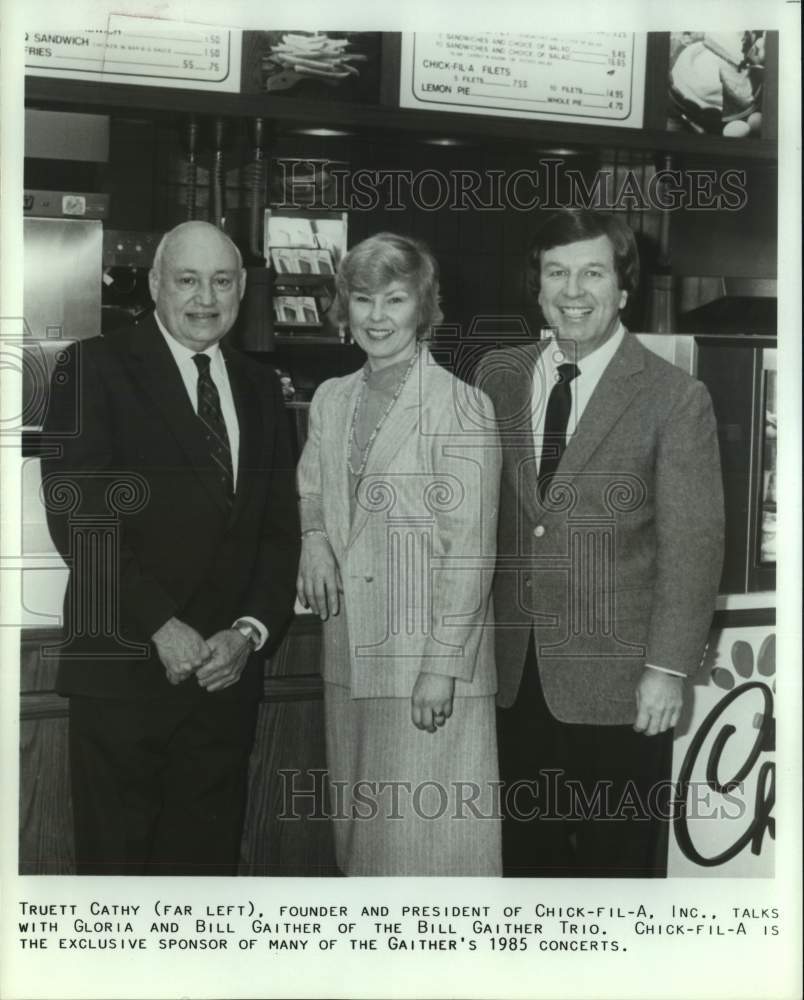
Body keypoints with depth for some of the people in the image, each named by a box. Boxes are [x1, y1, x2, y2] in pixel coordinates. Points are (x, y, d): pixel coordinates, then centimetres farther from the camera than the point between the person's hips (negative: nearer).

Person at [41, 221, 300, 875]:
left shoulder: (260, 387, 13)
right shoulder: (96, 368, -2)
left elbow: (281, 528, 11)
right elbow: (77, 515, -11)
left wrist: (249, 631, -4)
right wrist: (161, 627, -15)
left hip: (228, 671, 4)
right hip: (124, 671, -4)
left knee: (209, 858, 11)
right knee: (116, 859, 6)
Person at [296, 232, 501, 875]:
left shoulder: (461, 406, -10)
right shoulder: (330, 400, 9)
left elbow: (470, 549, -12)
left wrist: (442, 665, -15)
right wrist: (314, 536, 1)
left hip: (431, 654, -6)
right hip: (352, 653, 6)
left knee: (428, 833, 1)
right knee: (361, 823, 16)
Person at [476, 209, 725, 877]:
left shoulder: (674, 398, -7)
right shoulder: (498, 375, 5)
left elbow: (692, 544, -9)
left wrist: (668, 669, -13)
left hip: (617, 683, -3)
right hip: (514, 674, 4)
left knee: (616, 859, 10)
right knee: (524, 853, 15)